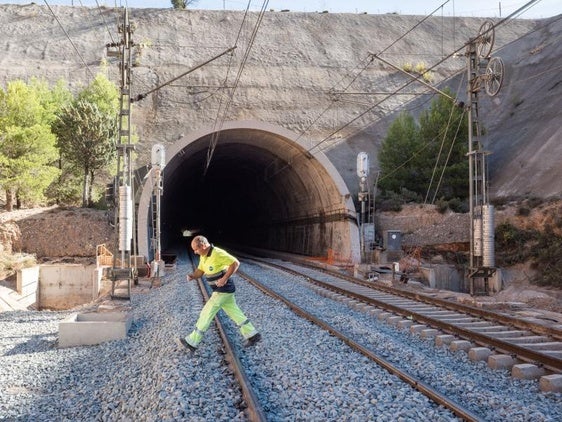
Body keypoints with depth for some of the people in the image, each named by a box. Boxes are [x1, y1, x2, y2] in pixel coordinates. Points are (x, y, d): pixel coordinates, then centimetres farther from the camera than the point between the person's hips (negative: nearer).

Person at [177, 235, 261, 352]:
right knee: (234, 313, 15)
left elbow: (236, 263, -23)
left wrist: (224, 278, -25)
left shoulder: (217, 254, -24)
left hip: (223, 290, -10)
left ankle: (192, 342, 5)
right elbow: (200, 271, 11)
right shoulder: (203, 256, 5)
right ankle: (252, 334, 22)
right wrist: (192, 276, -11)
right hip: (221, 290, 10)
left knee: (206, 314, -3)